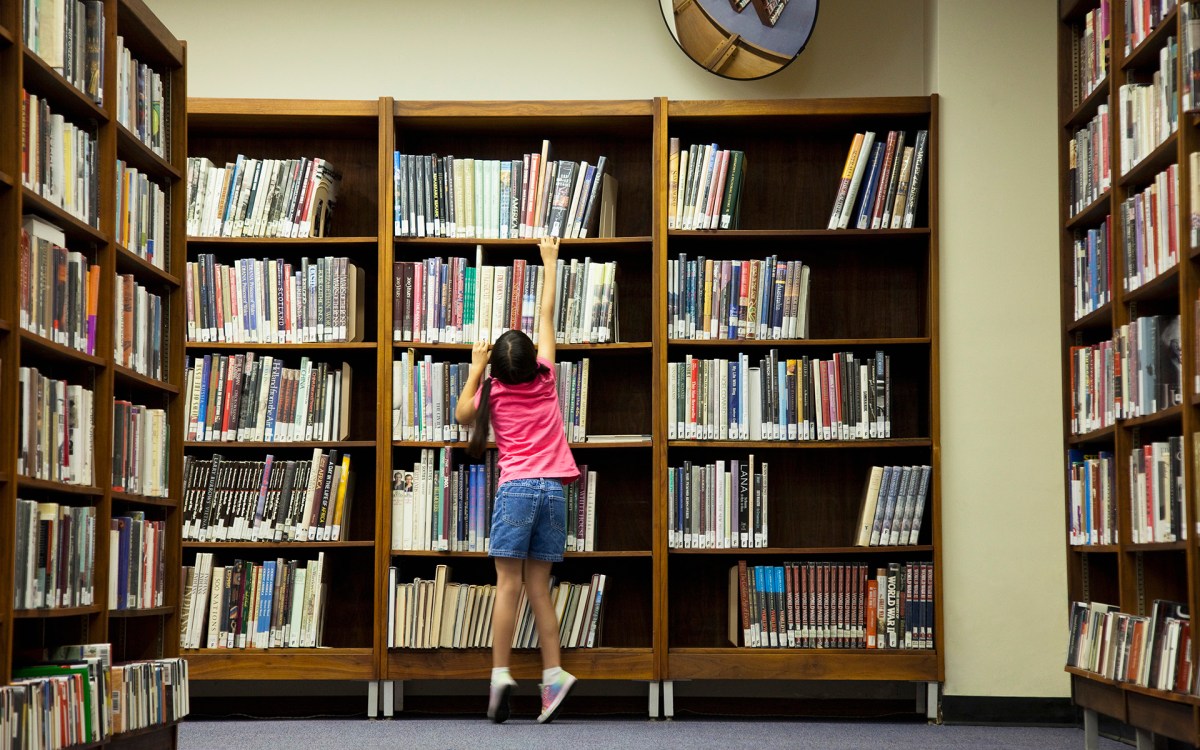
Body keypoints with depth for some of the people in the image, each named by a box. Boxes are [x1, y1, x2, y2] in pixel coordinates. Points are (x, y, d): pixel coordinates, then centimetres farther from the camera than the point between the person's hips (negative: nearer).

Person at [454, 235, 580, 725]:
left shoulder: (494, 391, 2)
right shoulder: (545, 380, 6)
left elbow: (462, 415, 22)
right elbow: (546, 314, 16)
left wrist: (476, 368, 20)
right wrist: (549, 261, 24)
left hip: (516, 487, -3)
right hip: (554, 488, 3)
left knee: (509, 584, -8)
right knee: (538, 586, 6)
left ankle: (500, 675, -19)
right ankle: (553, 675, -4)